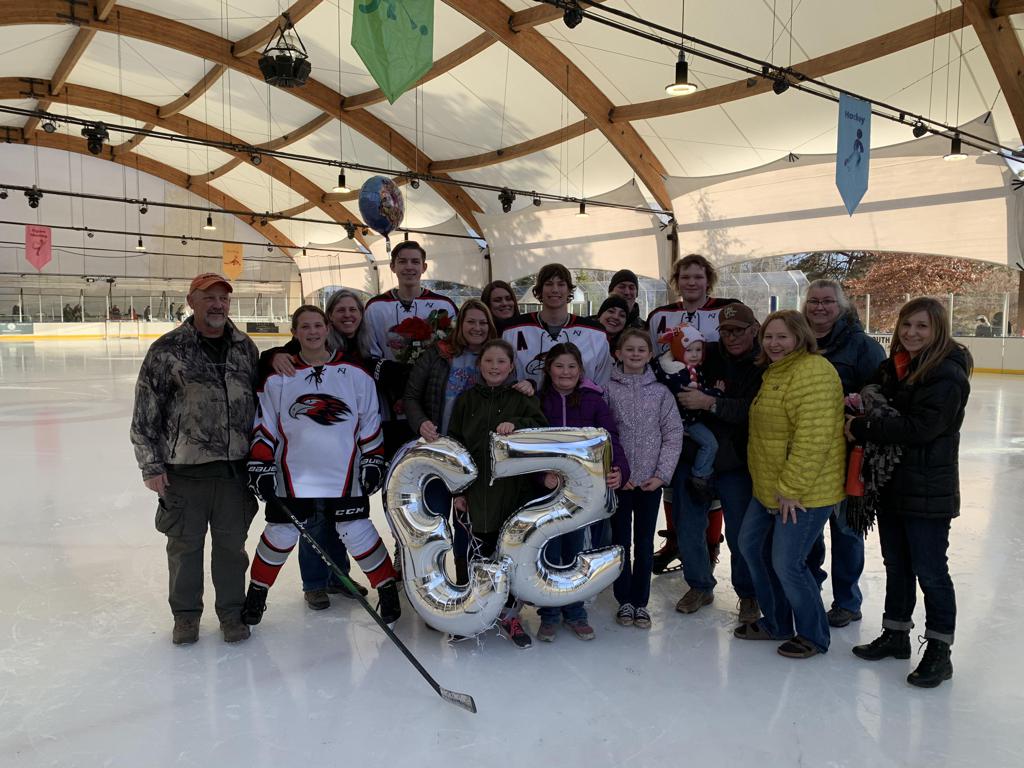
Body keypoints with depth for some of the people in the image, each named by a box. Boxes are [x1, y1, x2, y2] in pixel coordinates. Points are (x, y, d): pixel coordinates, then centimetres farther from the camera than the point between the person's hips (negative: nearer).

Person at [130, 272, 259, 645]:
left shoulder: (245, 347, 6)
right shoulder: (168, 349, -6)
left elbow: (258, 400, 14)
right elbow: (145, 411, -5)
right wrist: (151, 466, -6)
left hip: (235, 467, 3)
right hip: (184, 468, -2)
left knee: (232, 544, 11)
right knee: (185, 544, 11)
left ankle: (231, 611, 28)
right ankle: (186, 614, 30)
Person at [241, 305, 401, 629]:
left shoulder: (355, 374, 1)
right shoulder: (279, 376, 1)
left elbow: (370, 422, 5)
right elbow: (264, 425, 3)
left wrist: (373, 462, 1)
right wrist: (260, 465, -2)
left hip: (345, 475, 0)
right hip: (293, 477, 1)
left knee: (358, 534, 2)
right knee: (280, 535, 9)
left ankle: (388, 590, 20)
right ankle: (256, 594, 31)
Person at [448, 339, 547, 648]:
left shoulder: (522, 399, 5)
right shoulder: (466, 399, 6)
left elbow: (541, 427, -9)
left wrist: (515, 424, -28)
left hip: (514, 487, 0)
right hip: (476, 488, 0)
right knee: (481, 551, 6)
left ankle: (510, 615, 18)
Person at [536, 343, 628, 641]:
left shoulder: (594, 401, 2)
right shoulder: (538, 401, 2)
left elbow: (610, 438, -8)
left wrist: (619, 470, -26)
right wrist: (541, 474, -21)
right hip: (547, 488, 0)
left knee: (575, 552, 11)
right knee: (549, 553, 6)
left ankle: (574, 613, 29)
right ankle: (549, 616, 23)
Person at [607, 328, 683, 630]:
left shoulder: (661, 392, 2)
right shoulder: (608, 389, -3)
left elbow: (673, 435, 0)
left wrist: (662, 474, -8)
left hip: (651, 480, 1)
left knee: (645, 544, 10)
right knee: (621, 541, 9)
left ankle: (641, 601, 22)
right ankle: (624, 600, 23)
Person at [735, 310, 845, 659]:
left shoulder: (813, 372, -20)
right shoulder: (776, 372, 13)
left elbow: (813, 439, -26)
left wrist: (791, 489, -23)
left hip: (804, 492, -10)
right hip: (770, 487, 11)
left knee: (786, 564, -4)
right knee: (751, 545, 17)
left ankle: (814, 636, 20)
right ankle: (775, 623, 34)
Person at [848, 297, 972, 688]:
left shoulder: (948, 375, -16)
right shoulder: (894, 366, 8)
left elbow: (922, 428, -24)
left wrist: (864, 428, -21)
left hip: (927, 491, -7)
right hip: (890, 483, 8)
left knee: (930, 570, 2)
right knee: (896, 564, 18)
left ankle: (939, 651, 17)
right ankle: (896, 634, 34)